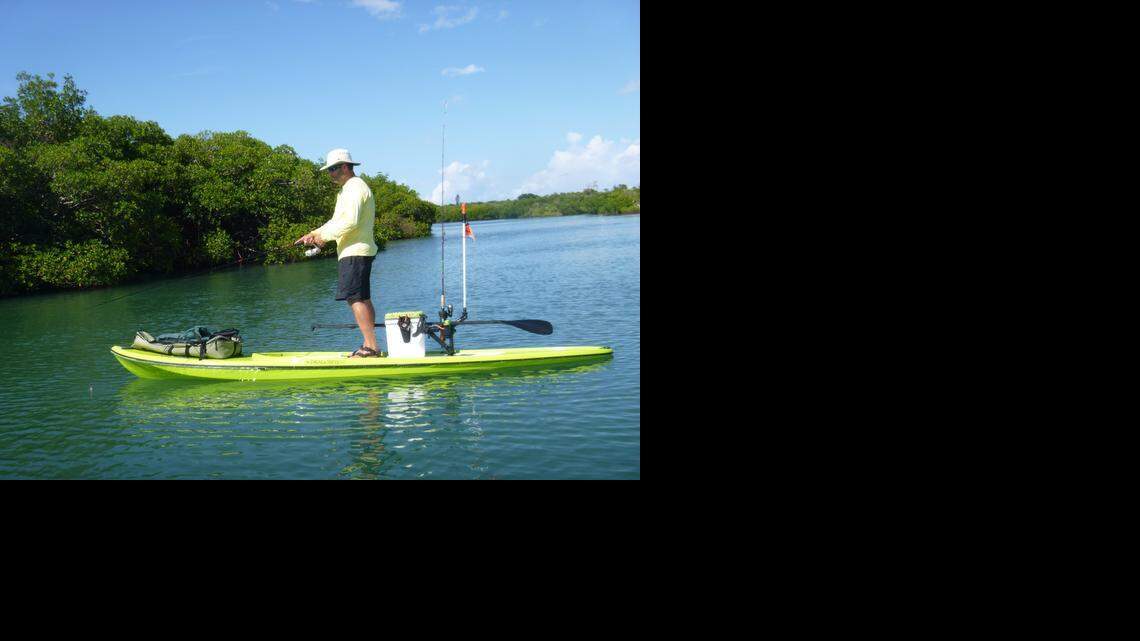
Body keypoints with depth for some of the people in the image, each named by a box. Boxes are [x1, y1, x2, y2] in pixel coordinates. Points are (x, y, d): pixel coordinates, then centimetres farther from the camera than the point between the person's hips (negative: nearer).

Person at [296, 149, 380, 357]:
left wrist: (325, 236, -13)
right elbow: (337, 221, 25)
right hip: (358, 252, 11)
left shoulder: (355, 188, -12)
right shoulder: (348, 189, 23)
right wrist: (314, 234, 13)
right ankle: (369, 345, 16)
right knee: (363, 299, 11)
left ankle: (371, 346, -17)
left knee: (355, 298, -14)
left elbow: (350, 222, -23)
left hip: (354, 252, -11)